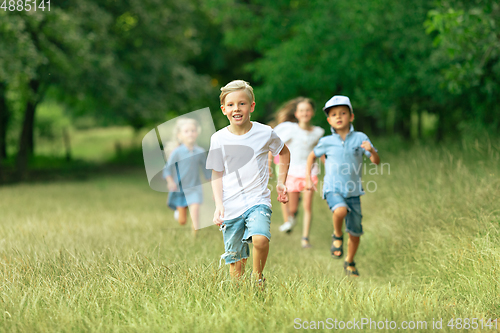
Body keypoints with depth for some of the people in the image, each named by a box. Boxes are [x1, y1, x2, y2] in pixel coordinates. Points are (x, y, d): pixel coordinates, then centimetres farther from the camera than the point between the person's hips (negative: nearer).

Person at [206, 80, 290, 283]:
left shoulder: (265, 133, -1)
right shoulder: (219, 139, 0)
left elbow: (284, 152, 19)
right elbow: (217, 175, 5)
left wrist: (281, 182, 14)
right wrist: (219, 205, -6)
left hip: (258, 201, -1)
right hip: (231, 207, 1)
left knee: (260, 239, -27)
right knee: (235, 261, 2)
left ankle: (258, 278, -3)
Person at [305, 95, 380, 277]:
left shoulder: (360, 138, -2)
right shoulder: (326, 142, 0)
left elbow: (376, 161, -4)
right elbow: (311, 156, 17)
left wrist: (371, 150, -25)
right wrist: (308, 179, 9)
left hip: (353, 191, 2)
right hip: (333, 189, -2)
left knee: (355, 233, 6)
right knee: (340, 210, -35)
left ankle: (350, 262, 32)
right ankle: (337, 235, -5)